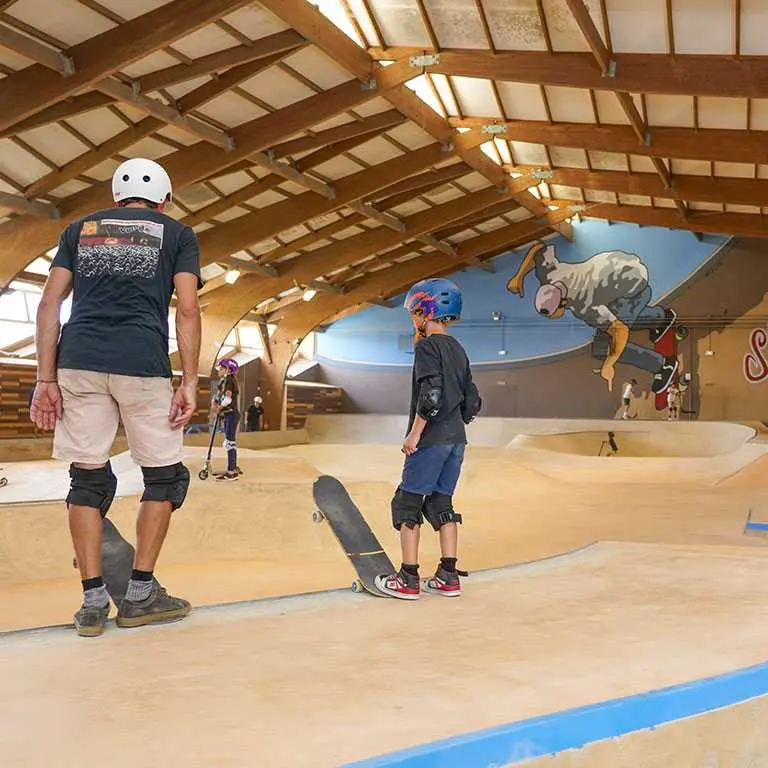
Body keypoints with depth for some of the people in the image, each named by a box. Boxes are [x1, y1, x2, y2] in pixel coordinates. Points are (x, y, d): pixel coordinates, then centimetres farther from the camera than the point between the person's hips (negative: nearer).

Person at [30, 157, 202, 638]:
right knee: (165, 475, 11)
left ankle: (93, 602, 9)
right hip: (144, 364, -3)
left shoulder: (81, 228, 20)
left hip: (79, 363, 3)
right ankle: (140, 594, 12)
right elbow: (187, 310, 2)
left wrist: (47, 379, 9)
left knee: (88, 478, 10)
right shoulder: (177, 234, 14)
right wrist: (190, 383, 1)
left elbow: (50, 305, 10)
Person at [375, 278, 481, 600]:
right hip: (457, 438, 8)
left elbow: (431, 393, -21)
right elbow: (472, 401, 16)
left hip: (430, 439, -8)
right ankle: (448, 577, 13)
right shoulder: (458, 350, 15)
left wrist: (415, 433, -16)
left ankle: (408, 579, -1)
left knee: (408, 502, -1)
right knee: (441, 502, 13)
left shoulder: (427, 346, -10)